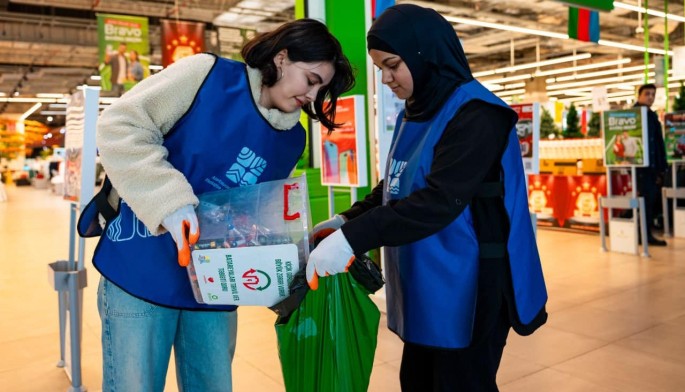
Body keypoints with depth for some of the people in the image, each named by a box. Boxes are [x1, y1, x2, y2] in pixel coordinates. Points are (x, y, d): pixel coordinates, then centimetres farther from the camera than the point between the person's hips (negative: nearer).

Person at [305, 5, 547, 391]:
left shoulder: (476, 114, -17)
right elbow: (396, 186, 17)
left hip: (466, 288, -8)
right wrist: (348, 220, 3)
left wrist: (355, 237, -31)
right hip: (424, 286, 8)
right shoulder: (414, 114, 10)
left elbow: (439, 201, -28)